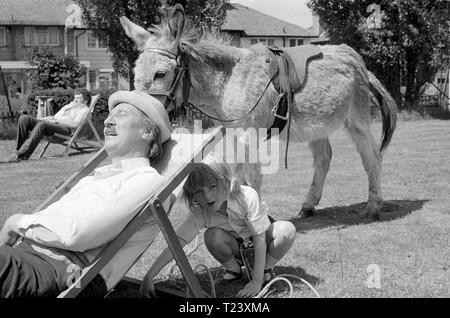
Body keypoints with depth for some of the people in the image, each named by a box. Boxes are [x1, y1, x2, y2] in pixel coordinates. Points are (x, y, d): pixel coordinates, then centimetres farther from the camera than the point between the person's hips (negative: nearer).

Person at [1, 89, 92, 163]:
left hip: (65, 129, -8)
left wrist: (57, 120, -8)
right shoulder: (67, 106, 38)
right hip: (51, 124, 8)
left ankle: (23, 154, -44)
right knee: (24, 118, -15)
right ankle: (19, 149, -25)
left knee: (42, 124, -39)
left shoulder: (84, 109, 12)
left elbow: (75, 124, -7)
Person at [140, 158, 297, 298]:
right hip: (236, 245, 1)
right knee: (212, 236, -32)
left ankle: (266, 269, -6)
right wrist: (148, 278, -40)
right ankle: (234, 268, -2)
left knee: (288, 230, -33)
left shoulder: (247, 196, -36)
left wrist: (257, 281, -34)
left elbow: (259, 240, -32)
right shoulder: (199, 214, -28)